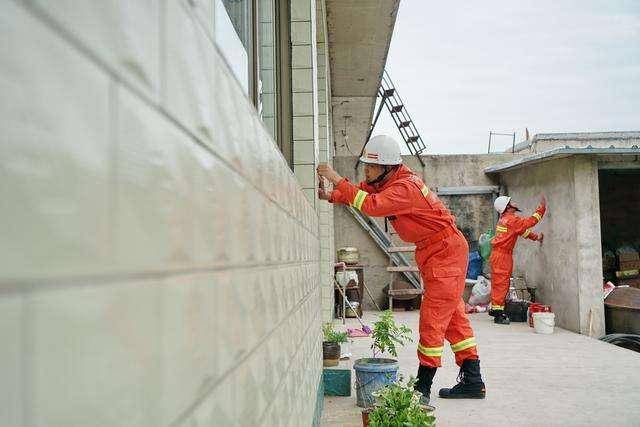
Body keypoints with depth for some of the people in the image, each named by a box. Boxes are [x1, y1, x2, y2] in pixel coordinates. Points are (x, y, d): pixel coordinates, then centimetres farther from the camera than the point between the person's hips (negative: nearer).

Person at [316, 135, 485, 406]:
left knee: (432, 320, -8)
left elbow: (372, 205, -38)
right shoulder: (384, 181, 5)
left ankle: (422, 388, -2)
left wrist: (337, 180, -34)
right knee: (453, 317, 13)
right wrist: (331, 196, -10)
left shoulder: (405, 187, -26)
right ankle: (472, 382, 20)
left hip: (446, 252, -10)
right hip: (435, 254, 10)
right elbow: (362, 193, 9)